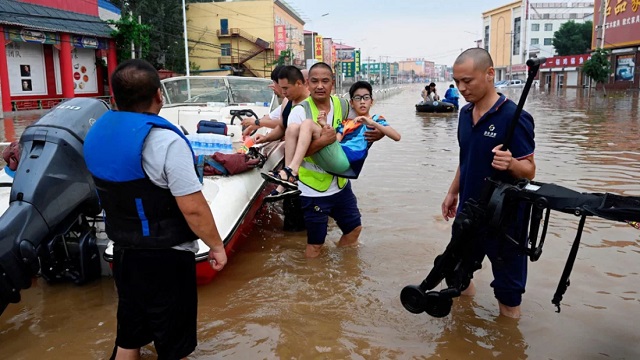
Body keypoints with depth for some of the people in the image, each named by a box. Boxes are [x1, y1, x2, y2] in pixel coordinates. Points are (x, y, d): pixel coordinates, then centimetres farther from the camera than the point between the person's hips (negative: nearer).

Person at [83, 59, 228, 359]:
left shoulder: (96, 133, 1)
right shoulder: (163, 140, -24)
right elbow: (193, 208, -24)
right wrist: (216, 245, -10)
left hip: (122, 251, 7)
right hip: (165, 257, -7)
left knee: (129, 335, 23)